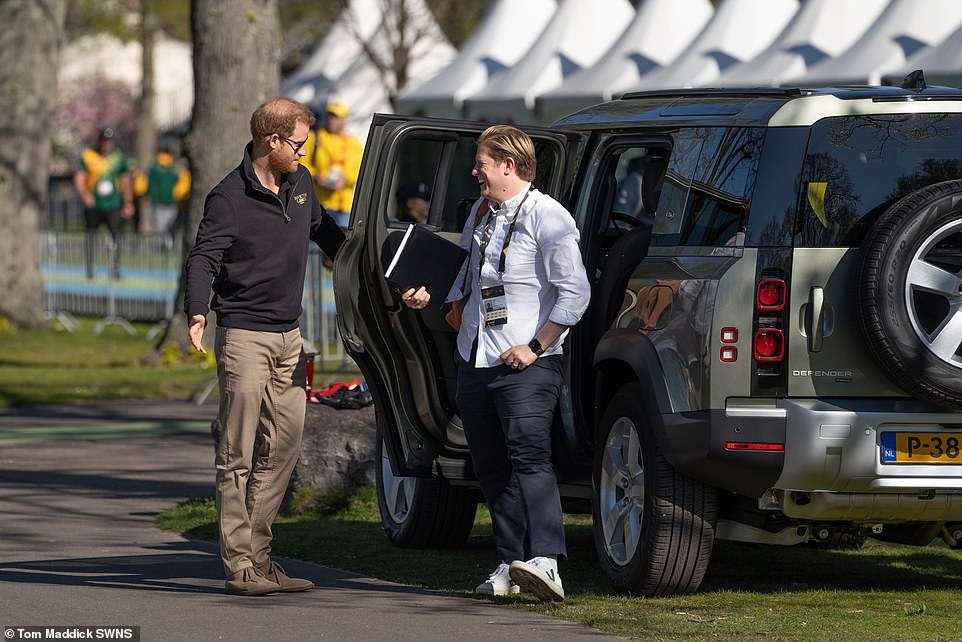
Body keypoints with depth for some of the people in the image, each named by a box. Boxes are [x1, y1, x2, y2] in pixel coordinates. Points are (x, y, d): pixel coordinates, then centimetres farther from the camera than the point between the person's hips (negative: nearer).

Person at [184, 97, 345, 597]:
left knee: (285, 442, 5)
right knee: (238, 454, -5)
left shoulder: (300, 184, 11)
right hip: (244, 335, -8)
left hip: (288, 335, 8)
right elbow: (203, 258, -20)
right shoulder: (230, 198, -12)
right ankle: (239, 565, -5)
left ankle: (257, 553, 12)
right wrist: (197, 312, -36)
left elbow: (324, 231, 28)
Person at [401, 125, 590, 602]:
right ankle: (510, 566, 12)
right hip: (474, 360, 8)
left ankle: (545, 562, -33)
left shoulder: (547, 217, -10)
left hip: (526, 365, -8)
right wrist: (429, 295, 11)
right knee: (490, 467, 7)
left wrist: (534, 346, -16)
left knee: (529, 456, -21)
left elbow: (575, 292, -14)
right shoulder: (481, 213, 16)